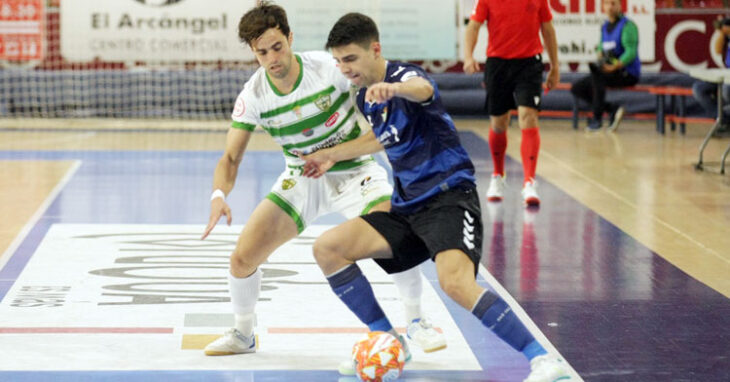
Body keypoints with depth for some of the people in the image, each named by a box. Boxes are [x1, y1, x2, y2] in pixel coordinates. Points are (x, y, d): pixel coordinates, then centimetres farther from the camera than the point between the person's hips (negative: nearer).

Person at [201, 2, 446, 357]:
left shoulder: (330, 67, -22)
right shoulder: (253, 96, -15)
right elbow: (231, 157, -11)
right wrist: (219, 195, -32)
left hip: (352, 171, -2)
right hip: (301, 179, 3)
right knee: (242, 258, -9)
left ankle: (416, 321, 1)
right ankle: (243, 334, 19)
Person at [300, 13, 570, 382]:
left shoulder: (403, 75, -14)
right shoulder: (366, 98, 11)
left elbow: (422, 88, -42)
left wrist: (395, 88, -65)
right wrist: (332, 154, 36)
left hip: (449, 196, -9)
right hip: (407, 206, 9)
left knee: (455, 282, -34)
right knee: (327, 248, -4)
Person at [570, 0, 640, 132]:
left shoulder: (628, 26, -10)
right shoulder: (605, 27, 13)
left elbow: (631, 53, -20)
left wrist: (615, 66, -33)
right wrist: (600, 56, -5)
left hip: (628, 74, -8)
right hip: (607, 72, 8)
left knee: (595, 70, -35)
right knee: (577, 89, -6)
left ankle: (597, 117, -28)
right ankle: (613, 109, -6)